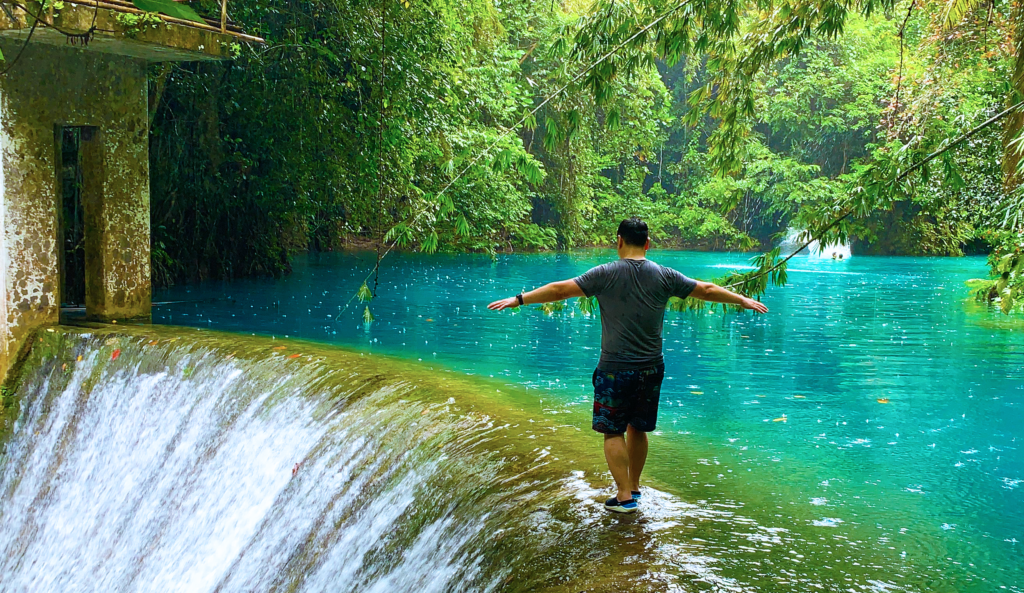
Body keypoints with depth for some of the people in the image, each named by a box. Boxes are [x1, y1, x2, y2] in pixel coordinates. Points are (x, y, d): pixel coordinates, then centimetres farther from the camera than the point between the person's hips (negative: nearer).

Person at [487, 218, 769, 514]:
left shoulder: (605, 274, -8)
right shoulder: (664, 276, 1)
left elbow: (560, 290, -9)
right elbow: (707, 290, 10)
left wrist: (518, 299, -1)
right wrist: (743, 300, 25)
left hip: (616, 369, -4)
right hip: (651, 369, 4)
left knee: (614, 432, 4)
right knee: (638, 428, 18)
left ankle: (625, 495, 1)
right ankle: (634, 486, 29)